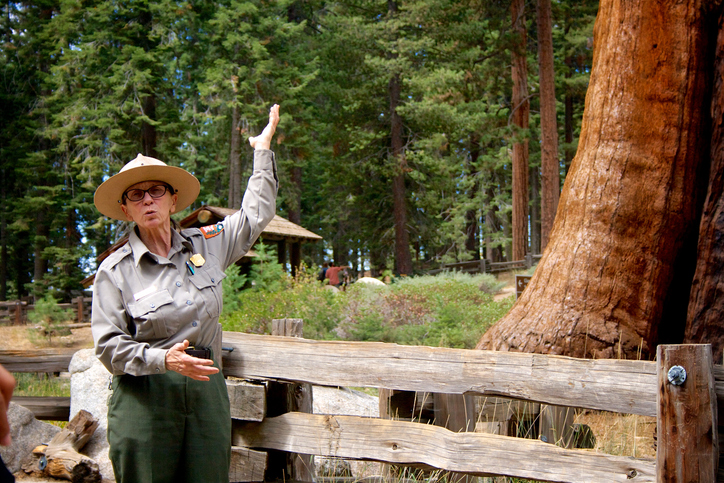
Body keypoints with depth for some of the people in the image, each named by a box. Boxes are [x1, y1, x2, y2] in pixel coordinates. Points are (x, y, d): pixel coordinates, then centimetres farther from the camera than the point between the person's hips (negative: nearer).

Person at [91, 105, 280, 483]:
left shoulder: (205, 245, 9)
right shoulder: (115, 270, -1)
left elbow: (256, 214, 23)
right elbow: (108, 346, -5)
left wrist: (262, 149, 29)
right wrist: (164, 359, -20)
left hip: (206, 392, 3)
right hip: (144, 399, -3)